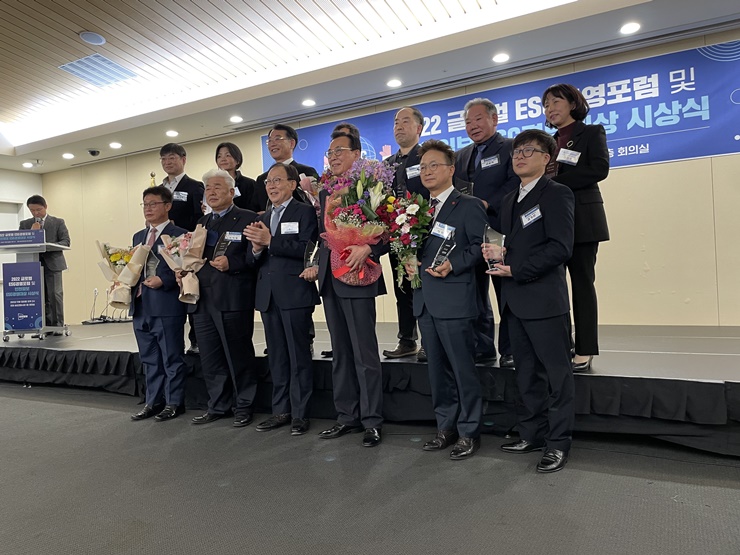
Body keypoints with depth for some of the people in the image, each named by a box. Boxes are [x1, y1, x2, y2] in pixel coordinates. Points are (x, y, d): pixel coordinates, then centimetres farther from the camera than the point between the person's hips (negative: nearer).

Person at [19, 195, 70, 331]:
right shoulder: (25, 224, 15)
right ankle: (44, 326, 7)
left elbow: (66, 241, 0)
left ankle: (57, 325, -1)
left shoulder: (58, 222, 9)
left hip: (52, 263, -3)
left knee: (55, 294, -8)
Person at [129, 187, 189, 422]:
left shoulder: (179, 235, -6)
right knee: (149, 359, 15)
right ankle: (153, 402, 26)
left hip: (167, 307, -7)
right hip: (141, 306, 7)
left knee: (172, 358, 4)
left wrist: (163, 280, -21)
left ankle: (174, 403, 16)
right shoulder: (138, 237, 18)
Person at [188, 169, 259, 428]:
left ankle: (243, 406, 19)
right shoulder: (202, 222, 19)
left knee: (239, 356, 4)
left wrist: (231, 263, -23)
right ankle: (217, 406, 27)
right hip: (203, 300, 7)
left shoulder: (248, 219, -3)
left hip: (234, 300, -7)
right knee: (210, 359, 13)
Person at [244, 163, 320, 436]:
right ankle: (280, 410, 24)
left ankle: (300, 414, 11)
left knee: (299, 355, 1)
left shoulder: (305, 212, -2)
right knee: (276, 356, 13)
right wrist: (256, 248, -9)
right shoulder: (262, 219, 18)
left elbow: (308, 249, -17)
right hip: (268, 295, 7)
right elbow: (252, 260, 13)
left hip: (295, 294, -6)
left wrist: (270, 241, -19)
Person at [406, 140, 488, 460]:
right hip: (425, 300, 7)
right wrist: (409, 262, 1)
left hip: (454, 300, -7)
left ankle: (469, 432, 15)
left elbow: (479, 245, -8)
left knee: (463, 368, 1)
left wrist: (452, 265, -19)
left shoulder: (468, 206, -2)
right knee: (437, 368, 14)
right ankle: (446, 427, 27)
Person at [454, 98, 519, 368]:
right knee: (475, 294, 10)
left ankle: (509, 351, 10)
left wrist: (487, 204, -21)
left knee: (507, 293, 0)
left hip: (500, 231, -6)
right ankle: (482, 348, 21)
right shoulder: (461, 155, 21)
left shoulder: (511, 147, 2)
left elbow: (516, 183, -12)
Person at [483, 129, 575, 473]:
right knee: (526, 373, 16)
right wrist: (500, 254, -1)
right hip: (515, 300, 8)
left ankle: (558, 443, 14)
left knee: (556, 373, 3)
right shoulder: (509, 200, 18)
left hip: (544, 299, -8)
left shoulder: (556, 194, -7)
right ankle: (532, 434, 29)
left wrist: (516, 270, -16)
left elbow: (560, 248, -16)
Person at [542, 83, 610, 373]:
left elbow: (599, 169, -11)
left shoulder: (592, 132, 5)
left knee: (582, 282, -4)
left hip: (582, 218, -5)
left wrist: (557, 180, -14)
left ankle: (585, 352, 2)